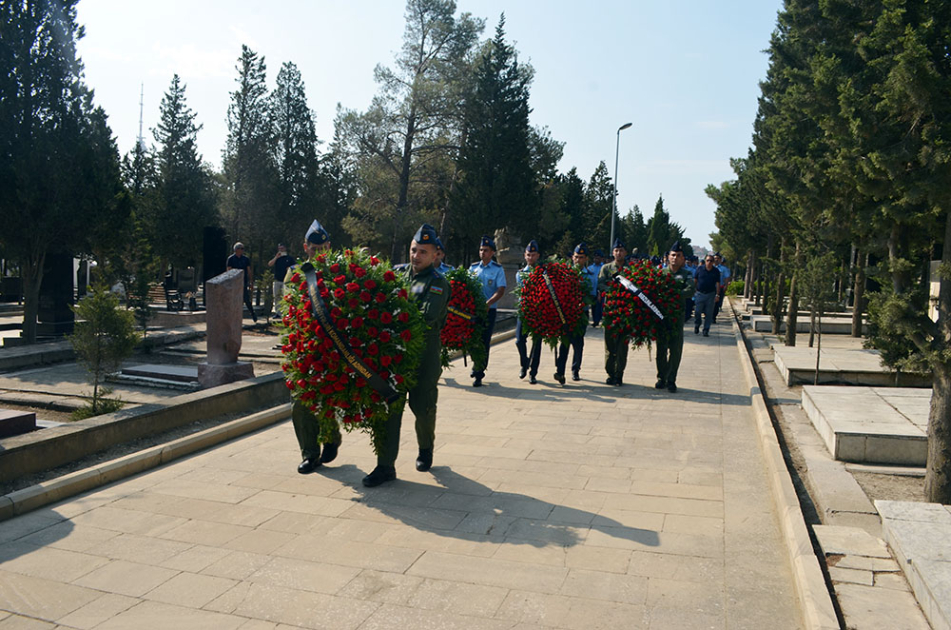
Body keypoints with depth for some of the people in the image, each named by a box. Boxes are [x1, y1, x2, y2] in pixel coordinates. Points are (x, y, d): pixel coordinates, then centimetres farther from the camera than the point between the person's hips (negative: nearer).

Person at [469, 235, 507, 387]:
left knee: (484, 342, -2)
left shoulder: (498, 269, -2)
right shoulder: (473, 267, 9)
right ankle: (477, 366, 32)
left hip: (489, 310, -3)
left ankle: (479, 375, 4)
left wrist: (488, 303, -24)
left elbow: (501, 290, -9)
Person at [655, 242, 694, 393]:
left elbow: (691, 290, -11)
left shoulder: (686, 274, 6)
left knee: (676, 349, -3)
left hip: (677, 314, -1)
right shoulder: (661, 272, 10)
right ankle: (661, 378, 18)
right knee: (661, 348, 6)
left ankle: (671, 380, 5)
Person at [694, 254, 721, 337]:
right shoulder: (700, 269, 1)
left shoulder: (716, 271, 2)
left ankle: (706, 330, 8)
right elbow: (695, 280, 7)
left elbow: (717, 283, 4)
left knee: (709, 313, 1)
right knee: (698, 311, 1)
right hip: (699, 293, 0)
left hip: (711, 294, 0)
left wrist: (717, 295, -2)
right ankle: (696, 327, 24)